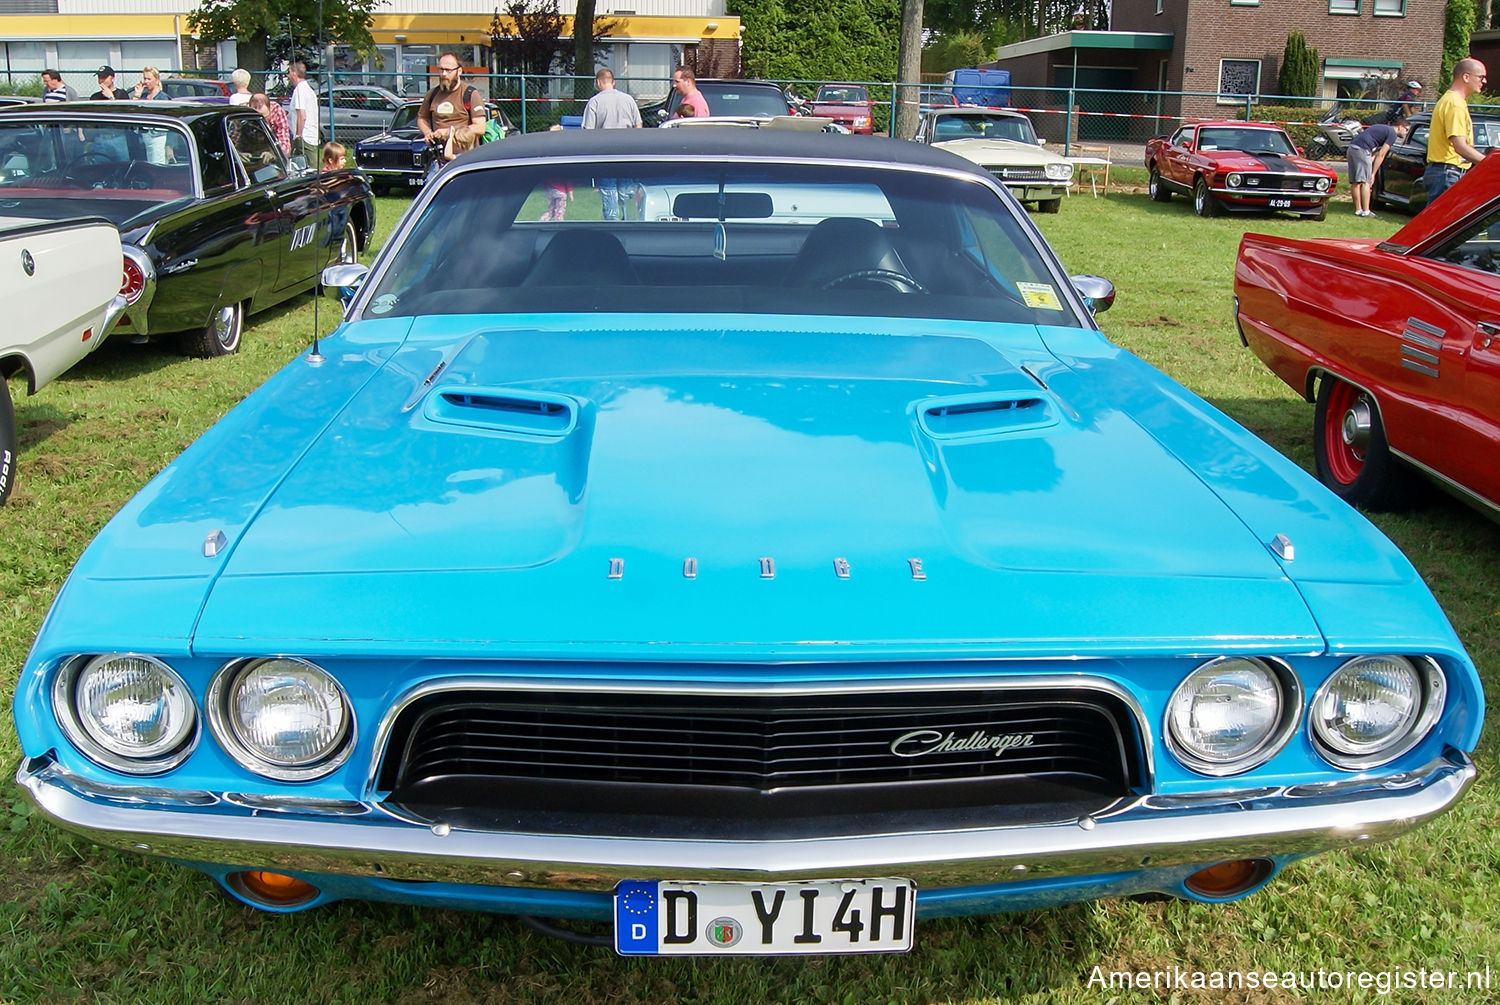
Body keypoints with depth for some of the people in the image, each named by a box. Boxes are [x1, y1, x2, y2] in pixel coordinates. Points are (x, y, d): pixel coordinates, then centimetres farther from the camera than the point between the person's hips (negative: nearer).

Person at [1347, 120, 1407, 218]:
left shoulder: (1382, 128, 29)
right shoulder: (1392, 133, 2)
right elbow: (1381, 155, -2)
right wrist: (1373, 173, -1)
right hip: (1361, 149, -9)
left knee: (1355, 182, 9)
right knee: (1365, 181, -7)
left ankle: (1358, 209, 14)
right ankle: (1366, 211, -8)